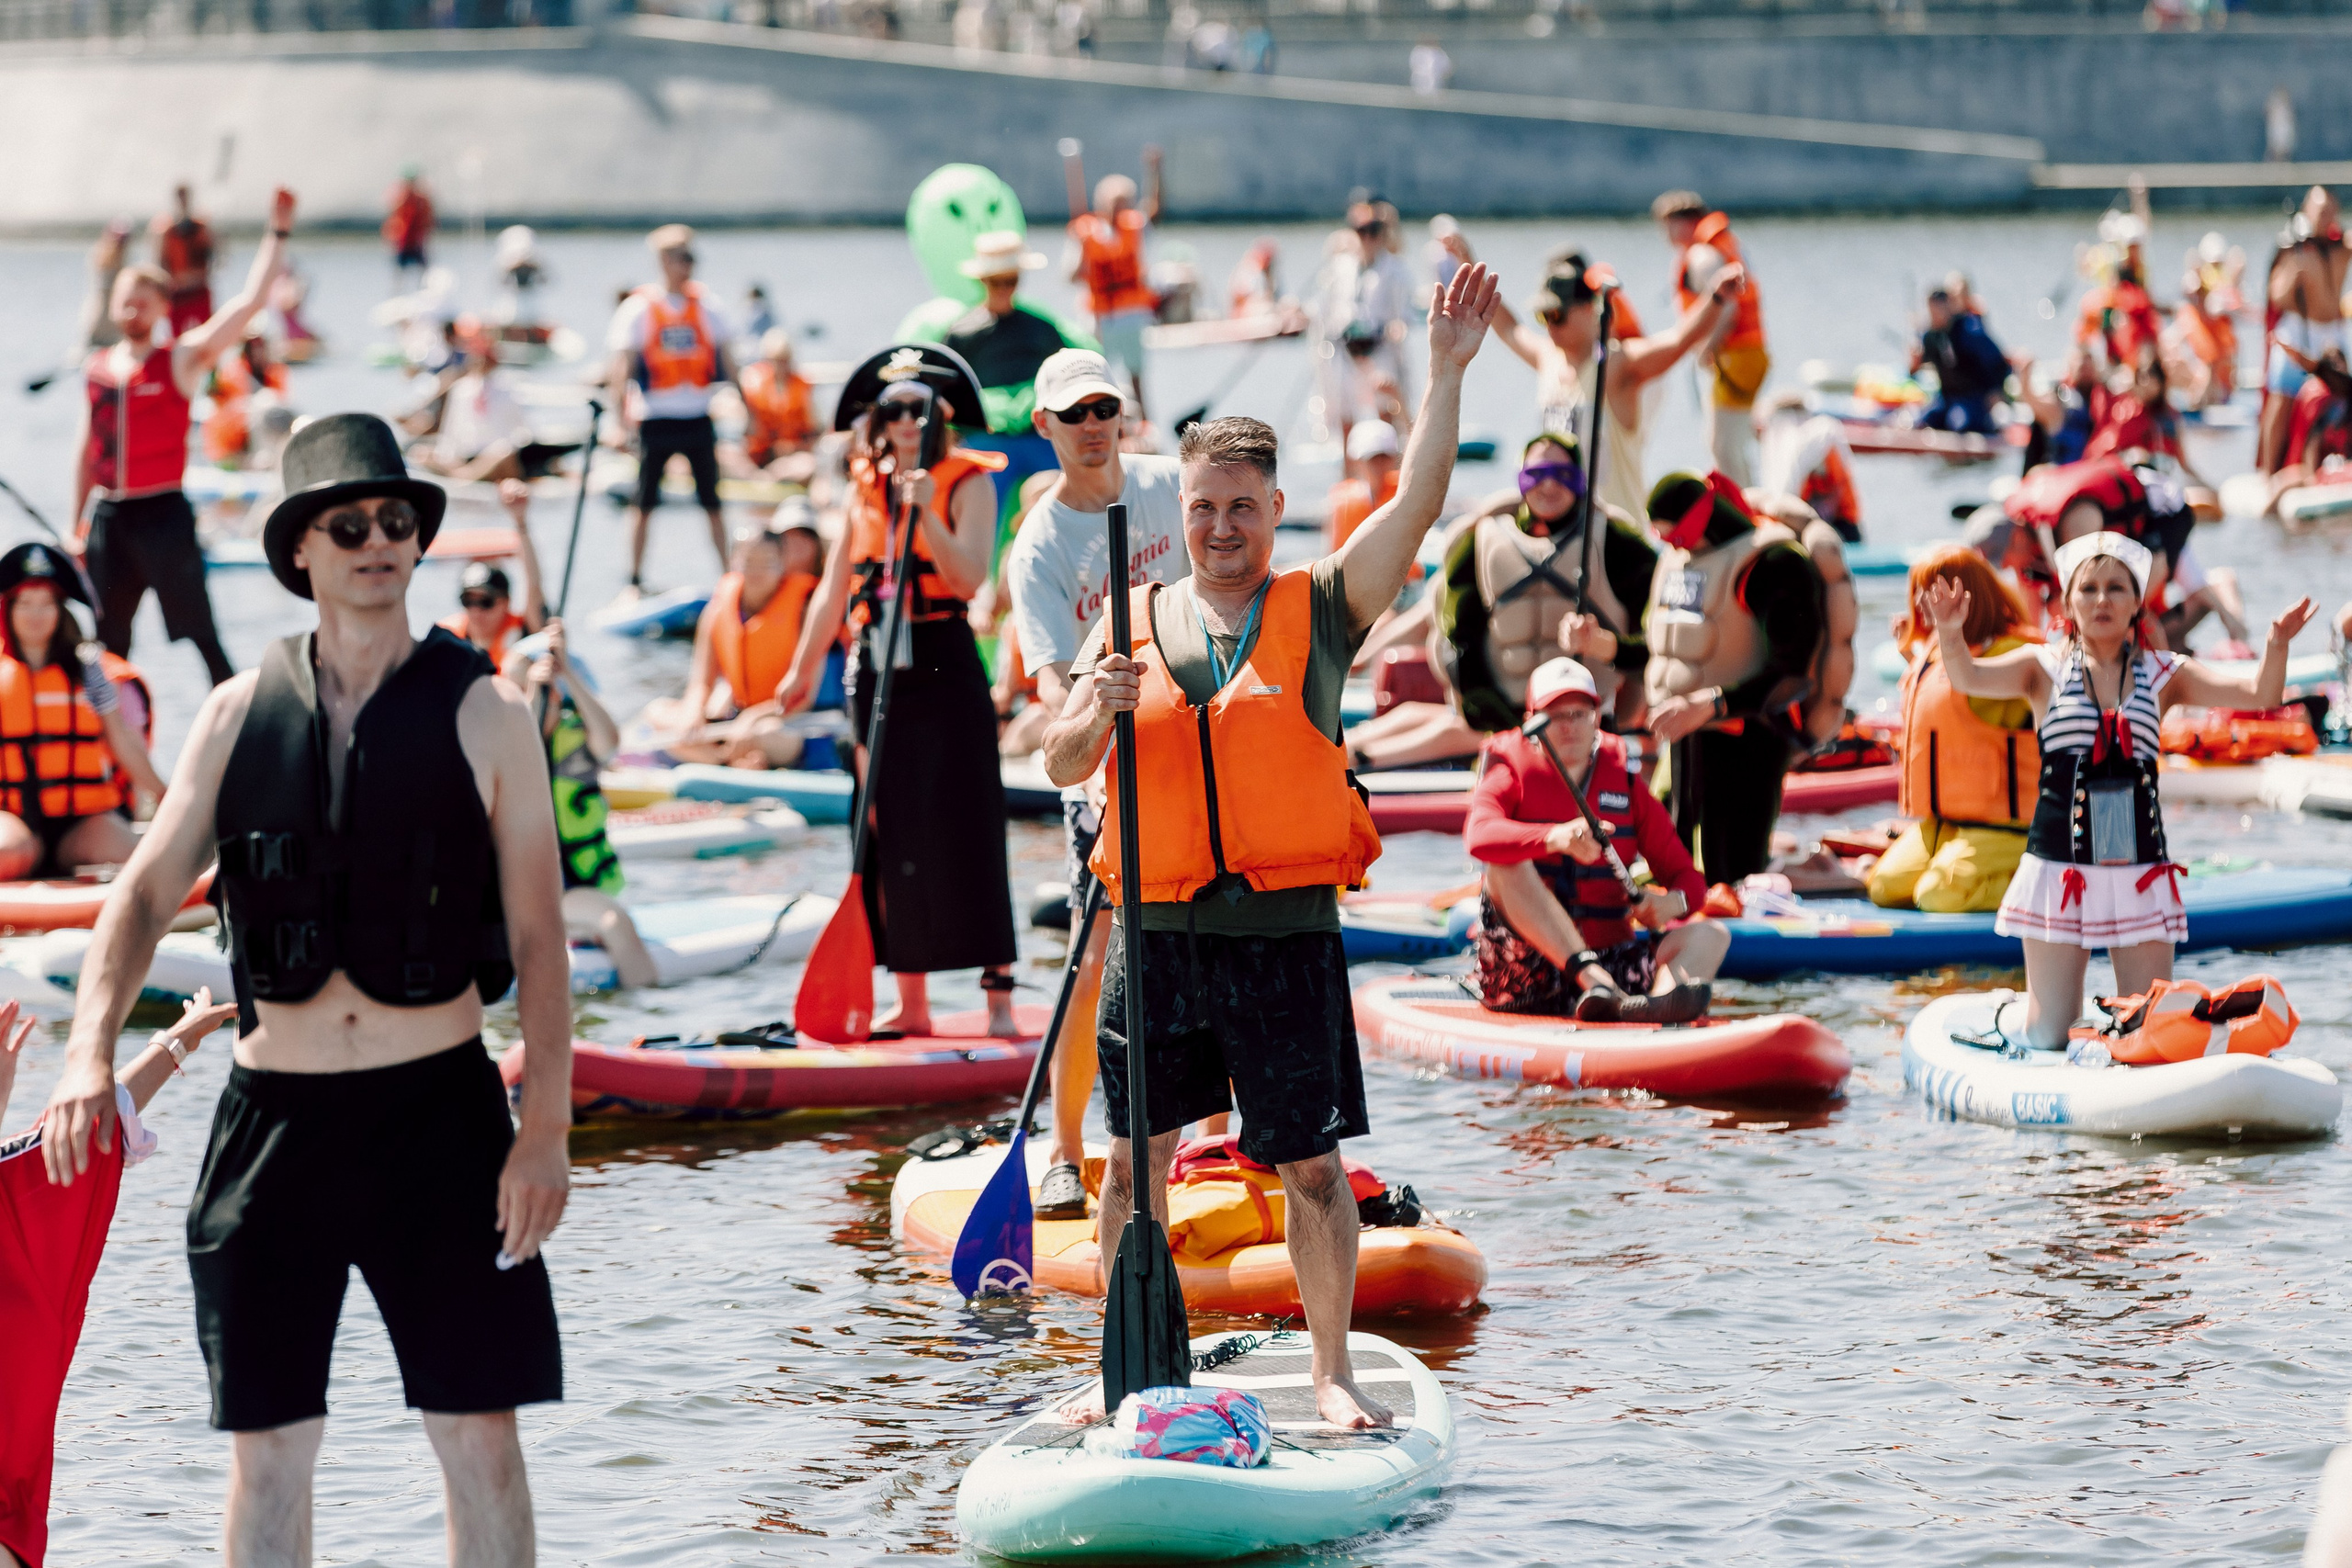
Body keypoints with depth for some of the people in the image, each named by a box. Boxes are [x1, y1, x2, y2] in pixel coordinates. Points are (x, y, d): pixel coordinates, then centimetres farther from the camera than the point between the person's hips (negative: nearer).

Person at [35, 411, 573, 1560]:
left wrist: (546, 1127, -11)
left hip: (438, 1108, -2)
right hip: (274, 1113, 2)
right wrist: (90, 1052, -11)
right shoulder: (239, 715, 6)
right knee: (267, 1444, 5)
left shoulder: (483, 717, 0)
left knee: (478, 1434, -1)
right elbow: (145, 892, 6)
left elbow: (537, 936, -2)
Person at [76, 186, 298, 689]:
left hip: (163, 513, -5)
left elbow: (250, 303, -12)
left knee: (199, 633, -6)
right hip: (108, 514, 5)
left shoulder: (181, 360, -4)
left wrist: (278, 233, -19)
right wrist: (76, 525, 17)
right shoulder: (96, 369, 10)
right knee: (110, 639, 10)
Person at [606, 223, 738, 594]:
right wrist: (620, 410, -19)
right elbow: (623, 362, -7)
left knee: (711, 501, 5)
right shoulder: (639, 308, -3)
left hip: (698, 415, 2)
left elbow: (724, 357, 10)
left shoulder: (705, 304, 5)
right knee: (643, 503, 2)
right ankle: (634, 581, 10)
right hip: (655, 418, -2)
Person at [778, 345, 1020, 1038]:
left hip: (946, 666, -5)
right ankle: (910, 1001, 11)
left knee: (966, 828, -8)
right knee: (892, 831, 6)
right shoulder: (865, 490, 12)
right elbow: (835, 586, 19)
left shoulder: (967, 483, -2)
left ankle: (998, 995, -7)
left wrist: (927, 514, -26)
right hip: (877, 670, 5)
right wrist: (803, 669, 21)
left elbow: (970, 577, -15)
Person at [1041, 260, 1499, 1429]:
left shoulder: (1319, 612, 4)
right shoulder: (1132, 625, 9)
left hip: (1285, 933, -2)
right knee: (1137, 1158, 8)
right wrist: (1098, 716, -18)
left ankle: (1332, 1373, 8)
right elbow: (1061, 766, 4)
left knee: (1312, 1164, -2)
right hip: (1157, 932, 2)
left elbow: (1417, 506, -8)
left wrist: (1447, 372, -16)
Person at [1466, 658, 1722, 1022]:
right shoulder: (1511, 776, 3)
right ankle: (1597, 984, -45)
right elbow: (1479, 836, -21)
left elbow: (1690, 881, 10)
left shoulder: (1626, 784, 12)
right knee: (1506, 864, -26)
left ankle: (1660, 999, -53)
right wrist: (1554, 838, -38)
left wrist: (1673, 902, -15)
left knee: (1711, 935, -15)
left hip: (1609, 957, 4)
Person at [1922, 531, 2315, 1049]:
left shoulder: (2161, 675, 7)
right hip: (2061, 864, -2)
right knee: (2045, 1038, 2)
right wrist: (1951, 635, -36)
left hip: (2140, 869, 2)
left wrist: (2276, 646, -22)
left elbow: (2258, 694, -1)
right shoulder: (2044, 667, 2)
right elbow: (1968, 679, -14)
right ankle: (2005, 1016, 36)